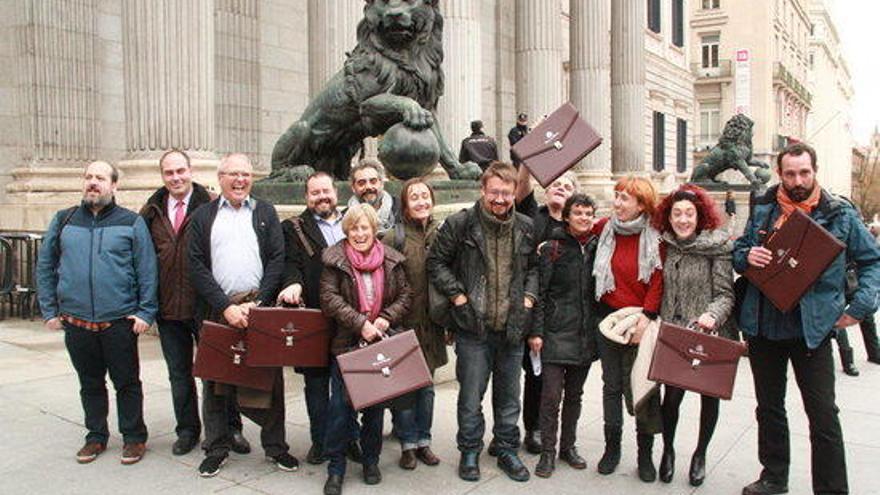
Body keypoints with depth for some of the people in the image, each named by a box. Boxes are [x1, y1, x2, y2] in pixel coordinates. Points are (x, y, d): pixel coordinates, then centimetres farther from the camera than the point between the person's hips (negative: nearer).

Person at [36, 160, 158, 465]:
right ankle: (96, 436, 30)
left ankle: (134, 437, 20)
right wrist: (49, 310, 6)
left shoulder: (131, 223, 0)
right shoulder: (63, 221, 8)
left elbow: (147, 270, -2)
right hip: (76, 322, 3)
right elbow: (45, 267, 12)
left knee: (127, 383, 6)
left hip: (120, 321, -3)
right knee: (90, 383, 15)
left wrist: (146, 312, -8)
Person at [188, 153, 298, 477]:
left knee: (269, 378, 4)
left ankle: (275, 446, 18)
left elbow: (277, 260, 3)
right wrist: (226, 306, -11)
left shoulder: (266, 213, 11)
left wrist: (256, 302, -9)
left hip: (259, 307, 0)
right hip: (216, 310, 0)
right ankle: (217, 448, 22)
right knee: (214, 381, 8)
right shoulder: (203, 216, 8)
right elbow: (197, 267, -1)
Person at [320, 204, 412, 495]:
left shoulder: (391, 260, 2)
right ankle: (336, 468, 15)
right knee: (341, 405, 1)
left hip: (380, 343, 2)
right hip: (345, 343, -2)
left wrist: (386, 318, -14)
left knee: (375, 404, 13)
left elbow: (405, 295, 3)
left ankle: (371, 460, 30)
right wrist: (360, 324, -20)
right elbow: (329, 299, -12)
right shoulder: (335, 259, -5)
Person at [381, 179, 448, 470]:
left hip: (431, 323, 4)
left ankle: (423, 441, 26)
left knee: (427, 385, 13)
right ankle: (408, 444, 19)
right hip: (403, 323, -3)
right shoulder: (394, 238, -7)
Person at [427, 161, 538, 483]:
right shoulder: (460, 225, -8)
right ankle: (470, 453, 25)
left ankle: (507, 451, 32)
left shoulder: (526, 228, 4)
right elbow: (436, 262, -2)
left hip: (511, 327, 4)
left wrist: (528, 299, 3)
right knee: (471, 396, 6)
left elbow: (533, 267, 17)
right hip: (474, 327, -3)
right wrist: (458, 296, -8)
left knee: (509, 396, 15)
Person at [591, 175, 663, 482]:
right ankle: (612, 447, 23)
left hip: (639, 320, -3)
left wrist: (646, 318, -14)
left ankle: (645, 453, 15)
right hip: (608, 316, 3)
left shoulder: (654, 237, -7)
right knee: (611, 384, 10)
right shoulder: (606, 228, 2)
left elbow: (657, 282, -8)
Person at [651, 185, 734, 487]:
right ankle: (668, 450, 25)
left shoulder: (716, 247, -9)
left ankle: (700, 454, 33)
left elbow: (725, 294, -11)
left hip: (709, 337, -2)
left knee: (709, 396, 12)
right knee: (672, 396, 0)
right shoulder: (666, 246, 3)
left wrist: (712, 315, -29)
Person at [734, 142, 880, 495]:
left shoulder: (839, 214, -2)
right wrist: (747, 256, -12)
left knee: (823, 414, -1)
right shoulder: (762, 209, 5)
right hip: (763, 326, 3)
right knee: (768, 408, 16)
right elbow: (738, 251, 12)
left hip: (812, 328, -3)